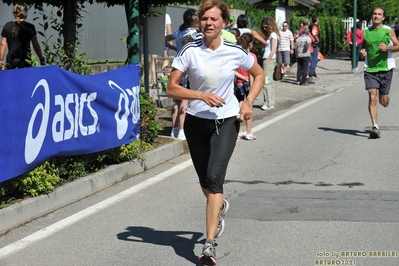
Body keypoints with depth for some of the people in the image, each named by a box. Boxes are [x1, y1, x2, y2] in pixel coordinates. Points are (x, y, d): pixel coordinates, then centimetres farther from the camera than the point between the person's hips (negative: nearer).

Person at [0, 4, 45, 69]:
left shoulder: (7, 26, 6)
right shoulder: (29, 27, -1)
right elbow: (36, 46, 0)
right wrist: (42, 59, 8)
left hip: (10, 60, 2)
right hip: (25, 60, -2)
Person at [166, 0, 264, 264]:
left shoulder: (235, 52, -7)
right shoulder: (190, 51, -9)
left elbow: (259, 75, 10)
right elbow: (171, 88, -9)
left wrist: (249, 102, -5)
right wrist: (202, 95, -23)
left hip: (227, 121, -2)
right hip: (196, 121, 2)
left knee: (214, 177, -18)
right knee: (206, 183, 14)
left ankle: (210, 244, -17)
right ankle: (220, 206, 51)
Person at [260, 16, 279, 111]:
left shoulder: (273, 34, -8)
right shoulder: (270, 35, 18)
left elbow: (273, 50, -14)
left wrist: (267, 61, -16)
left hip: (269, 60, -10)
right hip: (268, 60, 10)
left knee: (266, 82, -10)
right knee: (269, 82, 11)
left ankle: (268, 104, -10)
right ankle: (270, 103, 14)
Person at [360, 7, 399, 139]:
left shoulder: (388, 31, -1)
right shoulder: (365, 31, 5)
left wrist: (388, 48, -17)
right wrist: (362, 51, -5)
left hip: (385, 68, -1)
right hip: (370, 69, 1)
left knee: (383, 101, 8)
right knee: (372, 98, -14)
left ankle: (386, 97, 47)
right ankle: (375, 127, -15)